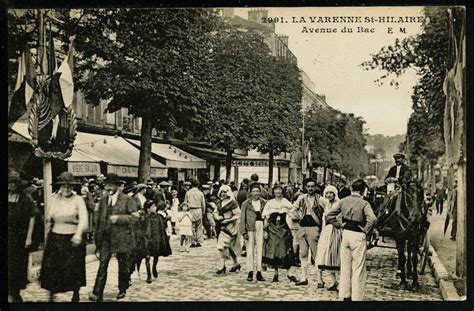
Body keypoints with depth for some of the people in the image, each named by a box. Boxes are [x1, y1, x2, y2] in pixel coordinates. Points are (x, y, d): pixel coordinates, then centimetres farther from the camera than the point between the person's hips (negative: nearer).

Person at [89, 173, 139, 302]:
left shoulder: (127, 200, -5)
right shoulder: (103, 200, 11)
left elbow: (135, 216, -11)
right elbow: (99, 220, 16)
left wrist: (119, 218, -22)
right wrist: (97, 238, 13)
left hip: (122, 238, -3)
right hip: (105, 238, 3)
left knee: (123, 265, 10)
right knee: (102, 265, -5)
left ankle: (122, 290, 28)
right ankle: (97, 293, -8)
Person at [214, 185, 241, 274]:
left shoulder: (232, 203, -11)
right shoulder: (220, 203, 11)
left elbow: (238, 215, -11)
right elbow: (216, 212, 17)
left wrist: (228, 220, -17)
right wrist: (218, 217, -4)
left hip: (231, 226, -7)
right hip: (223, 226, 7)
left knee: (222, 246, -13)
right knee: (230, 246, 14)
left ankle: (223, 266, -3)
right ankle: (236, 264, 29)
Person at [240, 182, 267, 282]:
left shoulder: (264, 203, 9)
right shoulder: (246, 203, 4)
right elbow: (242, 218, 2)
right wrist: (243, 231, -6)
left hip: (261, 226, 2)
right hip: (250, 227, -2)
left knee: (260, 249, 3)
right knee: (250, 249, -1)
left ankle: (259, 272, 9)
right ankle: (250, 272, 6)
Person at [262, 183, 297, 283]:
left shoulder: (286, 202, 6)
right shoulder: (269, 203, 5)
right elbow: (266, 218, 5)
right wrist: (265, 230, -3)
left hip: (284, 228, 0)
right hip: (272, 229, 0)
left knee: (286, 250, -3)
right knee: (273, 251, -2)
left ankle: (288, 273, 6)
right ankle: (276, 273, 9)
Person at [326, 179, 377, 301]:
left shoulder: (343, 201, 3)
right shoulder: (364, 203, -11)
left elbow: (329, 215, 1)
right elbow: (372, 219, -26)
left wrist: (340, 225, 7)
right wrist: (365, 230, -11)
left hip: (346, 234, 5)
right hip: (358, 236, -5)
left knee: (345, 267, 15)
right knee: (358, 268, 4)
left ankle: (345, 295, 23)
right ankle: (356, 297, 8)